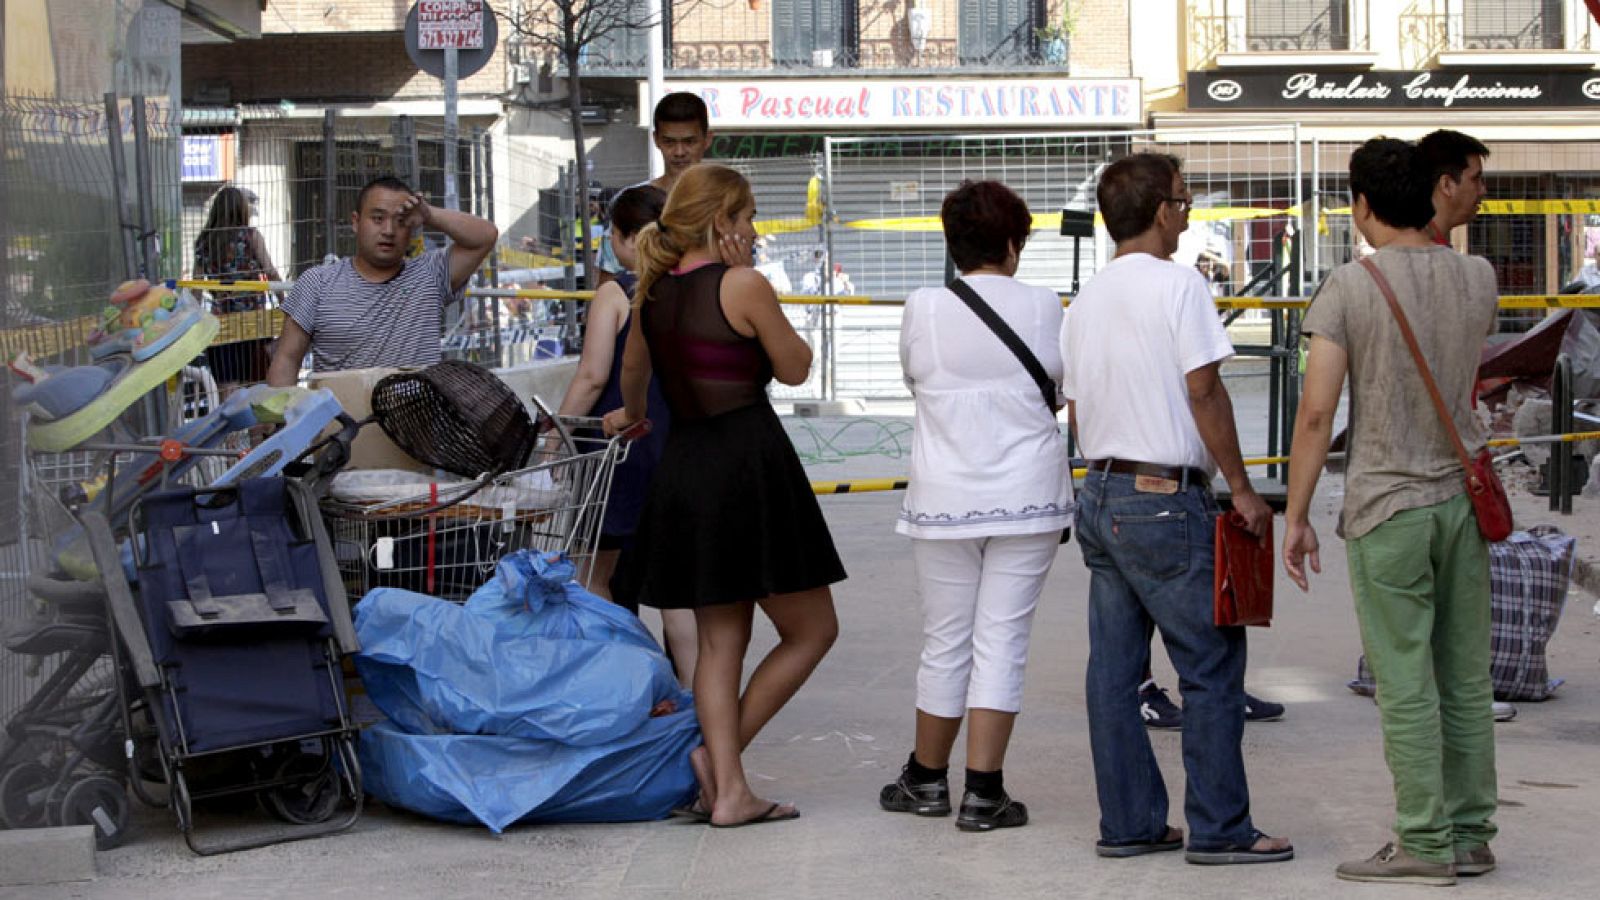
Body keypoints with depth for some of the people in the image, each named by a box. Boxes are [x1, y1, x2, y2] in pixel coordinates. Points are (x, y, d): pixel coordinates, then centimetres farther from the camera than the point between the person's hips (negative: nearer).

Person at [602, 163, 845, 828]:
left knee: (719, 640, 11)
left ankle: (727, 787, 6)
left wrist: (632, 416, 50)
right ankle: (719, 762, 2)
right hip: (751, 462, -7)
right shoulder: (743, 286, -11)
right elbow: (794, 368, 0)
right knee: (812, 630, 5)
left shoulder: (652, 291, 10)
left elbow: (634, 368, 29)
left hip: (683, 468, 7)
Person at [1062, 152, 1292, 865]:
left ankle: (1128, 823, 13)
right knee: (1212, 665, -1)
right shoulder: (1177, 284, -10)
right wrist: (1241, 488, -8)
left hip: (1101, 495, 8)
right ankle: (1220, 829, 1)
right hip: (1166, 500, -8)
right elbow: (1204, 391, -13)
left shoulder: (1084, 302, 12)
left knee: (1114, 668, 8)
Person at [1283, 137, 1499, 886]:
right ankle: (1471, 835, 16)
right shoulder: (1478, 278, 3)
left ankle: (1424, 845, 1)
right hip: (1463, 498, 5)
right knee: (1466, 681, 11)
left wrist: (1296, 517, -4)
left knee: (1407, 688, -1)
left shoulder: (1349, 288, -10)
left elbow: (1316, 413, -12)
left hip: (1387, 508, -5)